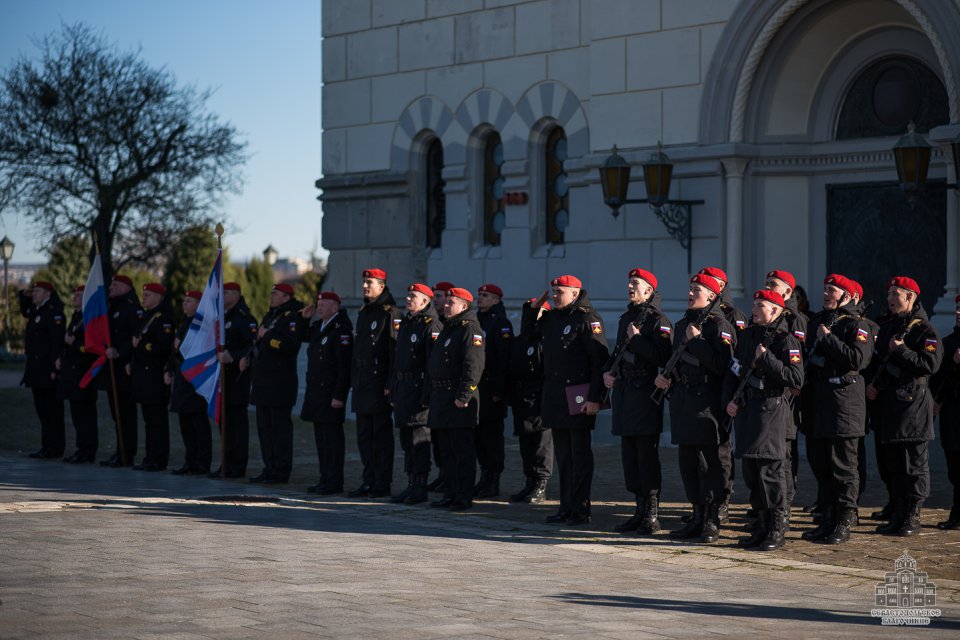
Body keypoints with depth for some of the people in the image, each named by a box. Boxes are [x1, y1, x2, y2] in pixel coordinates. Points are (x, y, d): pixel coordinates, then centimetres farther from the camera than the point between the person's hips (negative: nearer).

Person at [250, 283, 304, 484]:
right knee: (264, 427, 12)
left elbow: (290, 345, -24)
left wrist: (267, 336, -17)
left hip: (280, 382, -10)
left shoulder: (292, 317, -10)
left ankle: (281, 472, -5)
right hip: (263, 382, 10)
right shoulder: (270, 316, 21)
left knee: (280, 426, -7)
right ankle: (270, 469, 18)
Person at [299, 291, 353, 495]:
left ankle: (334, 482, 0)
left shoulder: (341, 330, -15)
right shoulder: (318, 326, 12)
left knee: (332, 437, -4)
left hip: (331, 391, -9)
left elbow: (344, 366, -19)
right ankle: (325, 479, 18)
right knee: (320, 435, 12)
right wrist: (304, 319, 13)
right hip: (316, 390, 9)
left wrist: (339, 396, -22)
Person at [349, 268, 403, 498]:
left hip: (379, 384, -8)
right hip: (362, 384, 8)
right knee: (364, 436, 10)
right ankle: (369, 481, 15)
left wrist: (390, 383, -19)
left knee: (381, 436, -3)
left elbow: (395, 350, -15)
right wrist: (354, 377, 17)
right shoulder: (364, 312, 17)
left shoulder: (391, 313, -9)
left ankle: (382, 484, 0)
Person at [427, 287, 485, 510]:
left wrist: (464, 395, -25)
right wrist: (431, 395, 20)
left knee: (463, 450, -6)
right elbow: (432, 365, 24)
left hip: (459, 400, -10)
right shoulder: (447, 329, 20)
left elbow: (474, 366, -20)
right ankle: (451, 494, 19)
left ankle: (464, 497, -4)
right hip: (441, 399, 10)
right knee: (446, 450, 13)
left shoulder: (470, 329, -11)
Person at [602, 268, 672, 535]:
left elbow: (663, 357, -21)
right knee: (630, 457, 11)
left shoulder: (658, 321, -8)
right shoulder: (626, 318, 18)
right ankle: (641, 511, 18)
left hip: (646, 396, -8)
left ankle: (652, 516, -2)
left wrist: (636, 340, -17)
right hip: (624, 392, 8)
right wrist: (607, 371, 10)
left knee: (647, 458, -6)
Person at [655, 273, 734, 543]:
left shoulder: (719, 325, -9)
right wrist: (665, 377, 8)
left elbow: (723, 365, -21)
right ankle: (698, 516, 20)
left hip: (707, 404, -8)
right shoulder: (683, 325, 18)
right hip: (683, 403, 8)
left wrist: (696, 341, -18)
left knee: (711, 463, -3)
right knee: (687, 461, 11)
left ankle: (712, 521, 2)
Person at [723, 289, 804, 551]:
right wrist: (728, 400, 7)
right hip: (746, 409, 7)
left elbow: (796, 378, -18)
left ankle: (777, 531, -1)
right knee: (750, 470, 9)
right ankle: (764, 526, 19)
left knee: (770, 469, -8)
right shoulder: (747, 336, 14)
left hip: (772, 409, -7)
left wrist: (767, 358, -19)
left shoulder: (785, 339, -8)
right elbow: (733, 371, 21)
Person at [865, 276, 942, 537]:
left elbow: (930, 364, -18)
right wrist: (871, 383, 7)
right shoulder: (887, 326, 17)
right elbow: (877, 359, 24)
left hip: (913, 403, -8)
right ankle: (898, 514, 17)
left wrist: (901, 351, -19)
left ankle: (913, 517, 0)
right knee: (893, 463, 11)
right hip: (888, 403, 8)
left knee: (915, 463, -3)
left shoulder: (924, 329, -7)